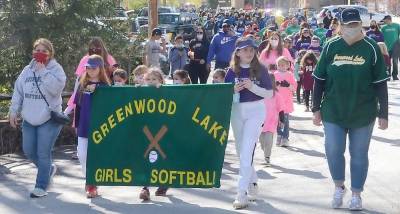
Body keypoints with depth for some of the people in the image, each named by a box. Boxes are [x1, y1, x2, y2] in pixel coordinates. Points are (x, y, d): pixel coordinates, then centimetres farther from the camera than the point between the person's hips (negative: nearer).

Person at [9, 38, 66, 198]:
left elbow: (55, 88, -24)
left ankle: (41, 186, 6)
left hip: (49, 119, -5)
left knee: (43, 154, -5)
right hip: (29, 119, 6)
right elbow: (18, 92, 11)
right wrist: (14, 111, 5)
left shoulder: (56, 69, -6)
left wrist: (43, 70, -20)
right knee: (28, 151, 10)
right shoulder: (27, 70, 7)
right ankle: (49, 169, 36)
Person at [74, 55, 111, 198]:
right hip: (83, 126, 4)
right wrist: (76, 123, 10)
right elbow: (77, 105, 12)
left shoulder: (104, 86, -4)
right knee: (82, 154, 3)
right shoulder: (82, 85, 7)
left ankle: (92, 184, 12)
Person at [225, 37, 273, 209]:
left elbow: (270, 94, -5)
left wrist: (252, 87, -18)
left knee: (246, 151, -13)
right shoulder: (232, 71, 2)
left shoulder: (260, 70, -4)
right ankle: (253, 182, 35)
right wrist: (234, 90, -15)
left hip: (255, 111, -4)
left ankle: (242, 193, -13)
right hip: (237, 111, 4)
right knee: (240, 151, 14)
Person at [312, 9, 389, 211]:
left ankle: (356, 194, 24)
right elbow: (319, 79, 3)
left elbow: (380, 84, -3)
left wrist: (383, 114, -4)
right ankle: (339, 187, 26)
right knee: (333, 151, 1)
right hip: (333, 112, 1)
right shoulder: (331, 47, -2)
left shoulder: (371, 48, -6)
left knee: (359, 155, 8)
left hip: (363, 114, -1)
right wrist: (316, 109, 2)